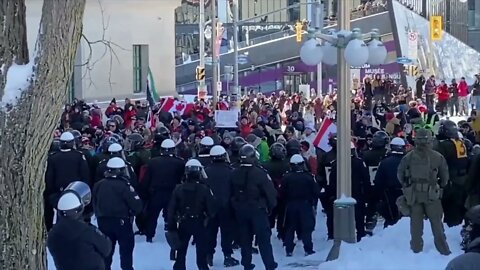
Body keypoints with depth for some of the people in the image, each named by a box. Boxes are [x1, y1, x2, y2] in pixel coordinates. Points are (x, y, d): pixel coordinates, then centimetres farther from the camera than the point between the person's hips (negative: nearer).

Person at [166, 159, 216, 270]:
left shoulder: (178, 189, -5)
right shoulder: (204, 189, -12)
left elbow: (171, 209, -3)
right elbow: (211, 208, -10)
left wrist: (171, 227, 4)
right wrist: (210, 221, 9)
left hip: (183, 223, 2)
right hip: (199, 223, -2)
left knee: (181, 252, 13)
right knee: (201, 252, 7)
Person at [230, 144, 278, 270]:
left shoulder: (235, 174, -1)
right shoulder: (259, 173, -18)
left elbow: (232, 193, 8)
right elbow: (270, 192, -14)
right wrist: (271, 206, 1)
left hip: (240, 211, 5)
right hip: (257, 209, -5)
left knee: (245, 238, 14)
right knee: (263, 238, 1)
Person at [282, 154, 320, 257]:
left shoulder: (286, 177, -6)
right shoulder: (308, 177, -6)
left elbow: (282, 192, -4)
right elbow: (316, 192, -2)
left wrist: (285, 204, 9)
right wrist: (314, 204, 9)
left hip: (290, 206, 1)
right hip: (305, 205, -1)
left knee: (289, 228, 10)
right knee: (306, 228, 4)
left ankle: (289, 250, 9)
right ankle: (308, 250, 2)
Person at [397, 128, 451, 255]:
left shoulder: (408, 157, -7)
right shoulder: (438, 157, -9)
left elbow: (400, 174, 2)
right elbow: (445, 176, -1)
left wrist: (406, 186, 16)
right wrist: (440, 187, 15)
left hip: (413, 195, 1)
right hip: (432, 195, -1)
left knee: (416, 222, 11)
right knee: (436, 222, 8)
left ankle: (416, 248, 17)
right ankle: (443, 249, 11)